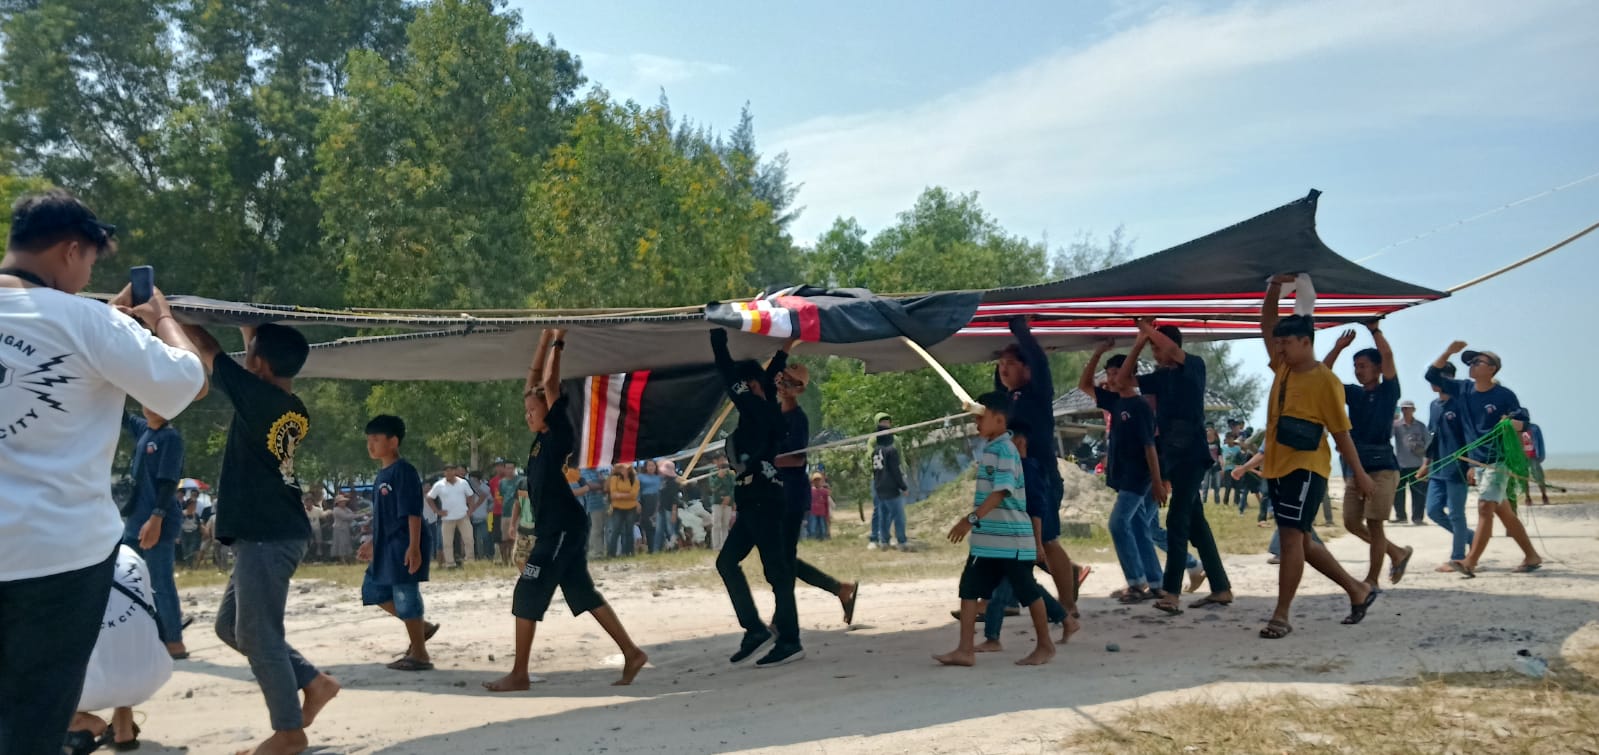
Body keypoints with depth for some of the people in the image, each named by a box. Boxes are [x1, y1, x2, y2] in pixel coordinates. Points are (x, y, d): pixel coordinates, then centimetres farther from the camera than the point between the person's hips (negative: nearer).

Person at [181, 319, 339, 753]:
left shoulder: (256, 394, -14)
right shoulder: (296, 411, 9)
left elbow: (206, 350, -3)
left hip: (266, 537, -9)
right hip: (273, 533, 9)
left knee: (257, 634, 0)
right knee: (230, 625, 18)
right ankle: (314, 681, 20)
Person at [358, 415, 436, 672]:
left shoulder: (404, 471, -14)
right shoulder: (381, 475, 14)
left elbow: (413, 513, -19)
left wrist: (414, 546, -24)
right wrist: (373, 542, 26)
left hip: (403, 547, -10)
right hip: (386, 548, 10)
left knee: (405, 597, -4)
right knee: (373, 590, 15)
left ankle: (420, 655, 6)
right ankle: (421, 627, 24)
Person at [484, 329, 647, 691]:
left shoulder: (561, 434, -10)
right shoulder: (542, 438, 11)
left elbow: (550, 385, -16)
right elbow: (532, 382, 16)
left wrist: (558, 342, -6)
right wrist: (545, 338, 16)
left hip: (564, 529, -9)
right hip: (557, 530, 9)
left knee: (527, 596, -5)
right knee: (584, 594, 10)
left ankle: (519, 674, 2)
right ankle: (632, 653, 12)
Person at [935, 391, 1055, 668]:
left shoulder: (1005, 449, -16)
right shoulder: (986, 448, 12)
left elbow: (1001, 491, -25)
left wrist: (972, 519, -29)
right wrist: (973, 521, 20)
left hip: (1012, 536, -9)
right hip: (987, 537, 9)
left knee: (1028, 592, 6)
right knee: (969, 589, 2)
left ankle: (1045, 646, 21)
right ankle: (965, 650, 2)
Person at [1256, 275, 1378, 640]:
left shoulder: (1325, 381, -11)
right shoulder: (1282, 367, 8)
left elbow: (1341, 432, -7)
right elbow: (1267, 324, 13)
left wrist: (1359, 474, -1)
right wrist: (1274, 288, 0)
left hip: (1306, 468, -8)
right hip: (1276, 468, 8)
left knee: (1292, 537, -11)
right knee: (1301, 541, 14)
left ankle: (1281, 615, -7)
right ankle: (1358, 591, 29)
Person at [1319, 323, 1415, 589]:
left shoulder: (1388, 391, -1)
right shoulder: (1353, 393, 13)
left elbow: (1387, 355, -14)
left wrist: (1375, 330, -7)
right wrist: (1339, 347, 1)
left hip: (1382, 467, -6)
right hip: (1356, 465, 6)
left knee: (1374, 523, -5)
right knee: (1352, 522, 7)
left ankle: (1372, 579, 5)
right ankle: (1398, 552, 26)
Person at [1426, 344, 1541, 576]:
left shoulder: (1505, 395, -9)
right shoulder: (1463, 389, 6)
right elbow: (1432, 375, 6)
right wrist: (1449, 352, -4)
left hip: (1498, 461, -6)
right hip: (1477, 462, 6)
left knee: (1485, 507, -14)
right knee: (1504, 512, 12)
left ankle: (1470, 562, -18)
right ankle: (1531, 556, 23)